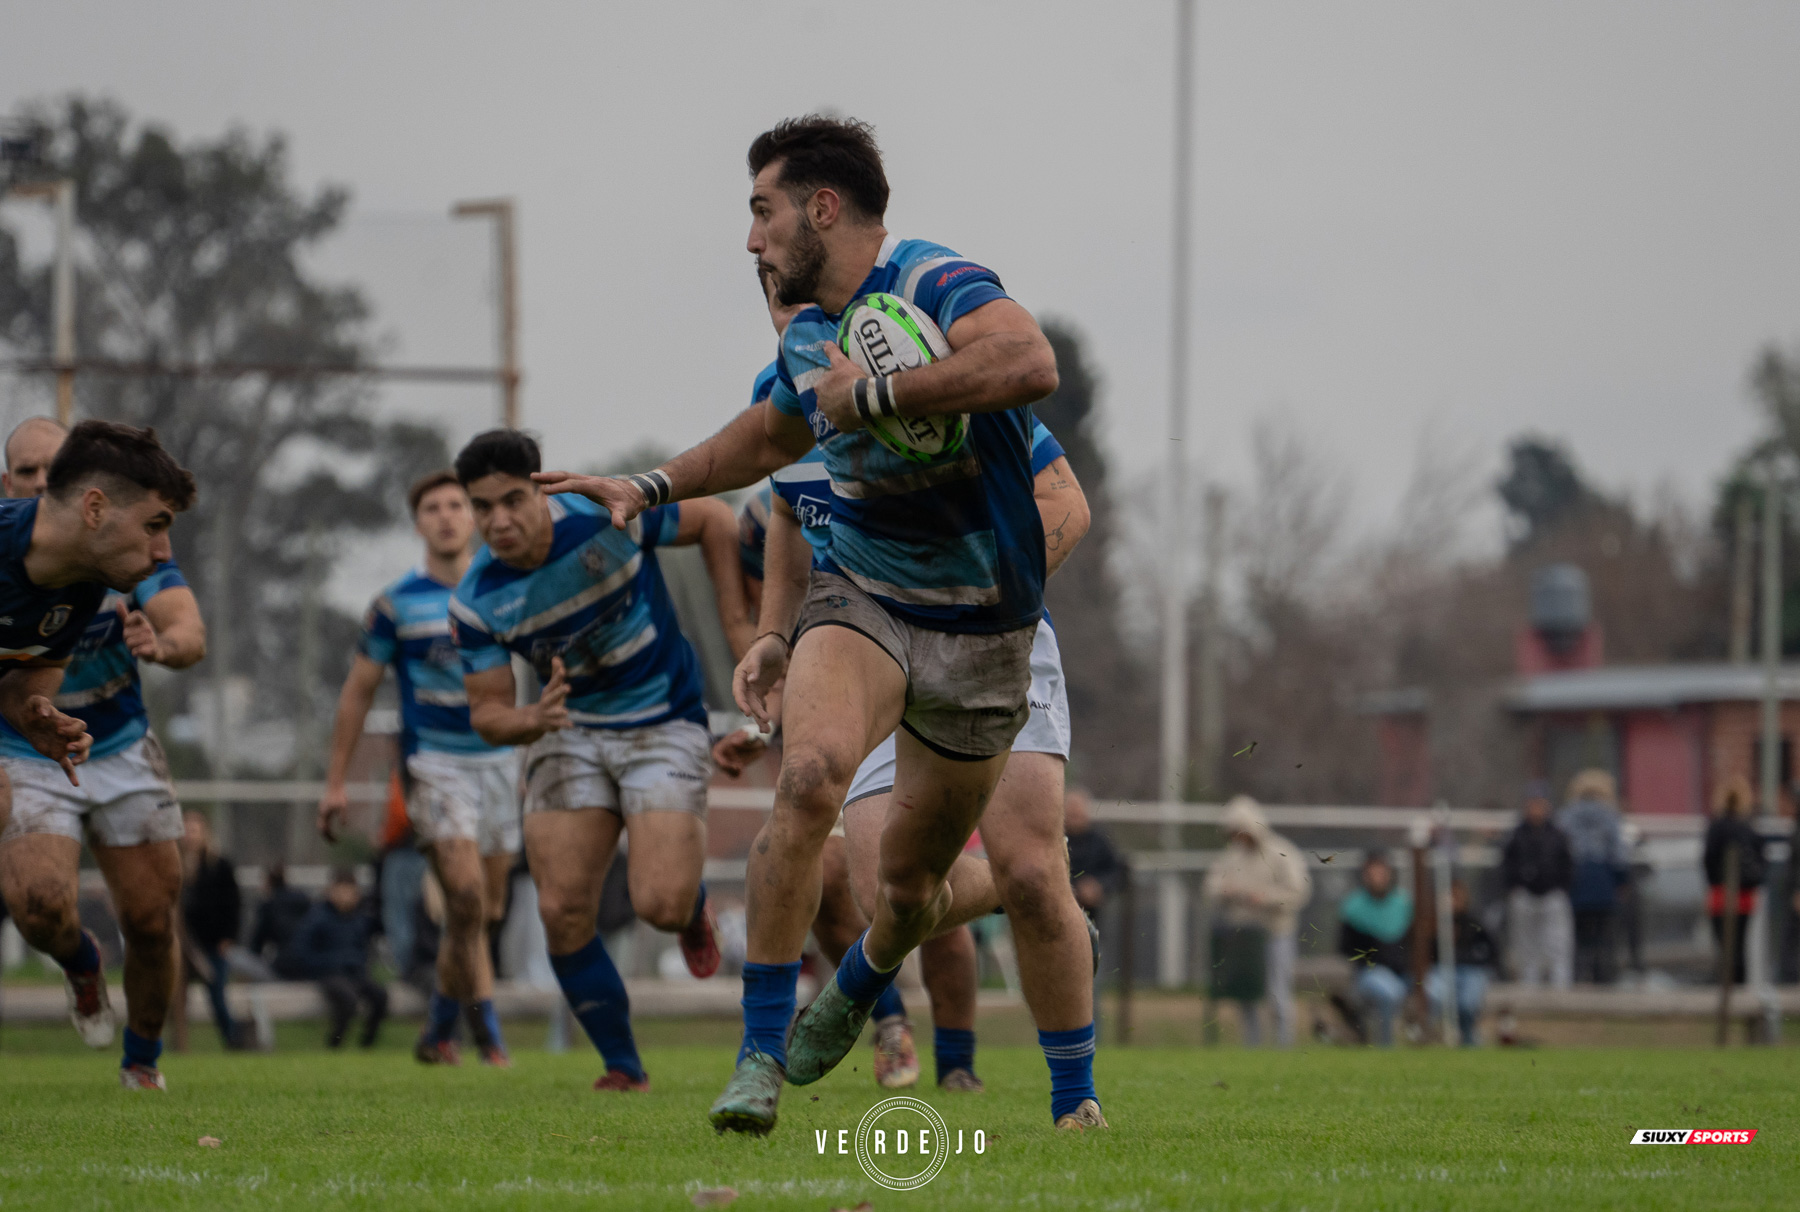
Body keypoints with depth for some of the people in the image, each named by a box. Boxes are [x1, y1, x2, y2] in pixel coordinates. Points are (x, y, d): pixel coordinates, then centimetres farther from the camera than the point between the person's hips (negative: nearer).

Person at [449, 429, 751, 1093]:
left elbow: (714, 520, -4)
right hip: (571, 732, 3)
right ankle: (623, 1067, 6)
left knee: (660, 907, -18)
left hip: (665, 723, -3)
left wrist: (737, 623, -5)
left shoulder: (608, 519, -21)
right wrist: (533, 720, -29)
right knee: (563, 912, -12)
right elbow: (487, 712, -6)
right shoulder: (475, 601, -12)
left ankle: (692, 900, 22)